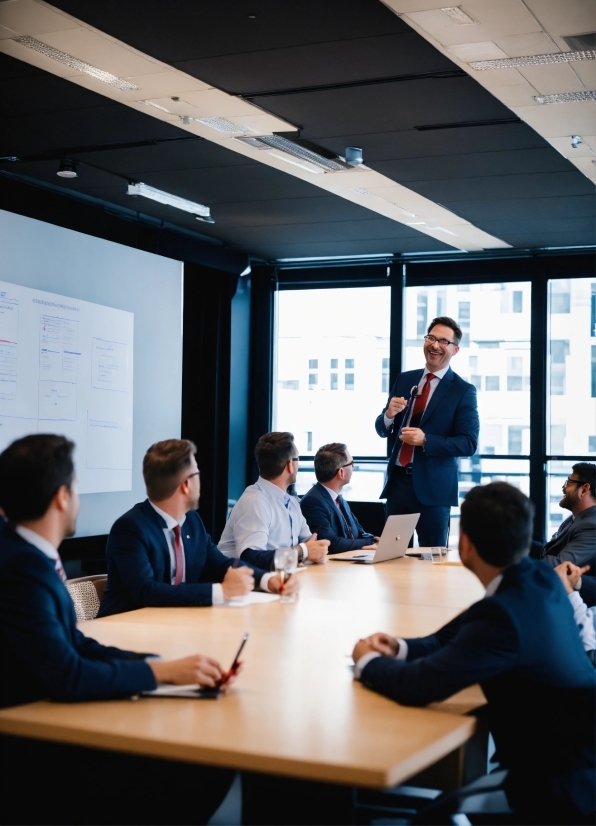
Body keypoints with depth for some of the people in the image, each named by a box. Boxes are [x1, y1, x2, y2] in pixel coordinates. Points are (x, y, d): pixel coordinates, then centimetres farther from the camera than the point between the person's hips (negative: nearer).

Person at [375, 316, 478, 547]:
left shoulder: (463, 391, -5)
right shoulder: (404, 380, 10)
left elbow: (468, 443, -11)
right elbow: (382, 431, 11)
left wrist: (425, 440, -22)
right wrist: (390, 413, -11)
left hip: (432, 486, -4)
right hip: (397, 481, 5)